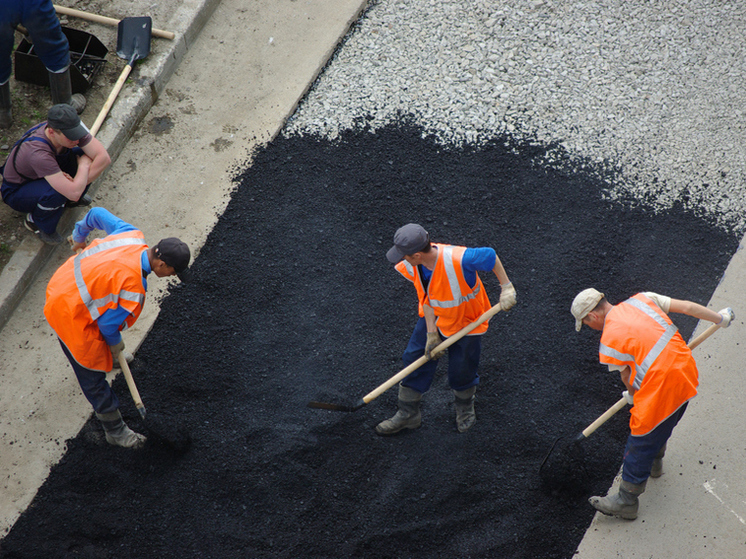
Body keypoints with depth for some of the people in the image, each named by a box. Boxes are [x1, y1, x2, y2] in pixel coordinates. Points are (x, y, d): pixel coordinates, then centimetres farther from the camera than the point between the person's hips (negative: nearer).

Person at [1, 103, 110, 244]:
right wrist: (84, 164, -28)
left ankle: (69, 200, 10)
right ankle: (34, 221, -6)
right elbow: (74, 192, -45)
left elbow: (104, 158, -24)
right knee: (56, 193, -39)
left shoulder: (70, 129, -24)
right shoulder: (38, 153, -43)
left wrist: (77, 184, -29)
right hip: (17, 192, -7)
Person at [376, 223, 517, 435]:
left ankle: (465, 407, 43)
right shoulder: (412, 266, -21)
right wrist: (431, 333, -10)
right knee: (414, 359, 7)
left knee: (460, 371, 6)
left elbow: (490, 255, -24)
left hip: (466, 320, -5)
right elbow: (425, 298, -9)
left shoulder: (458, 259, -41)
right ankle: (408, 414, 27)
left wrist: (507, 288, -19)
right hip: (434, 318, 5)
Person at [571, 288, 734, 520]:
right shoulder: (642, 299, 4)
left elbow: (627, 377, 2)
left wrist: (633, 394, 25)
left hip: (660, 390, -8)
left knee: (640, 445, 8)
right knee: (662, 428, 33)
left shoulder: (609, 342, -12)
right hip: (687, 374, 8)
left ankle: (626, 502, 22)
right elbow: (686, 307, 6)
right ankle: (654, 463, 57)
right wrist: (720, 318, 19)